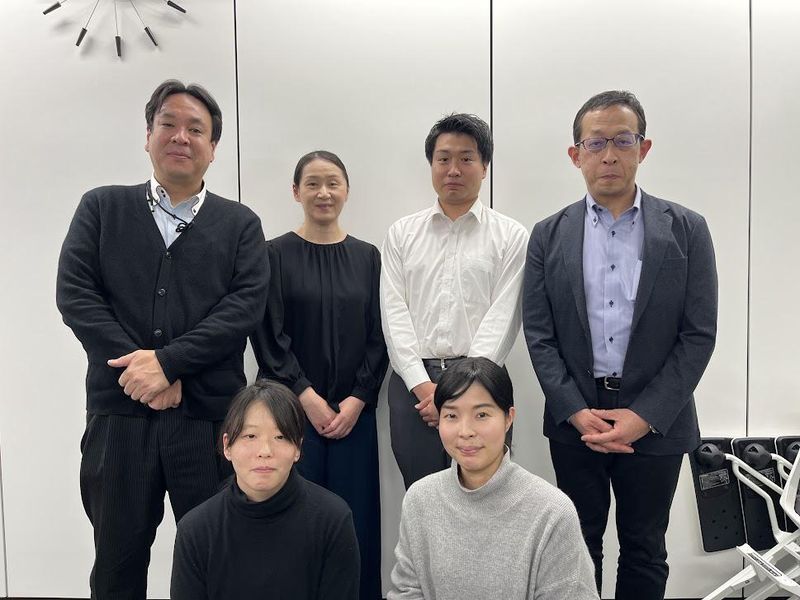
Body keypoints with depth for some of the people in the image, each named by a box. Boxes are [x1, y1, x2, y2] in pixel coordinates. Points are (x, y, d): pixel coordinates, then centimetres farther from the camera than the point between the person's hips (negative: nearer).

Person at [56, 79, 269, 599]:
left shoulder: (240, 224, 7)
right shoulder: (101, 207, 9)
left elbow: (247, 304, -5)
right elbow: (74, 293, -1)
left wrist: (167, 361, -15)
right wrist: (143, 372, -11)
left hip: (209, 417, 0)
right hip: (118, 414, 1)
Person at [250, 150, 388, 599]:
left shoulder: (367, 257, 8)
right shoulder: (276, 254, 1)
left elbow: (378, 336, 5)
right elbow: (269, 335, -4)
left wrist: (357, 399, -5)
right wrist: (306, 396, -10)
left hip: (354, 410, 2)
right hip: (294, 409, -2)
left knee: (355, 517, 5)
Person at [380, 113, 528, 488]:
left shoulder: (510, 236, 3)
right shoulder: (402, 233, 10)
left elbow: (501, 319, -5)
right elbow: (394, 313, 2)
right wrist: (423, 385, -9)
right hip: (412, 383, 2)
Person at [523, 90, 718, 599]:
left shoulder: (686, 230, -2)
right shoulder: (549, 235, 1)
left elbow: (699, 334, -5)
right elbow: (539, 335, -1)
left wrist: (646, 416, -12)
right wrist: (576, 411, -11)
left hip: (656, 423, 0)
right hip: (574, 420, 1)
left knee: (645, 552, 15)